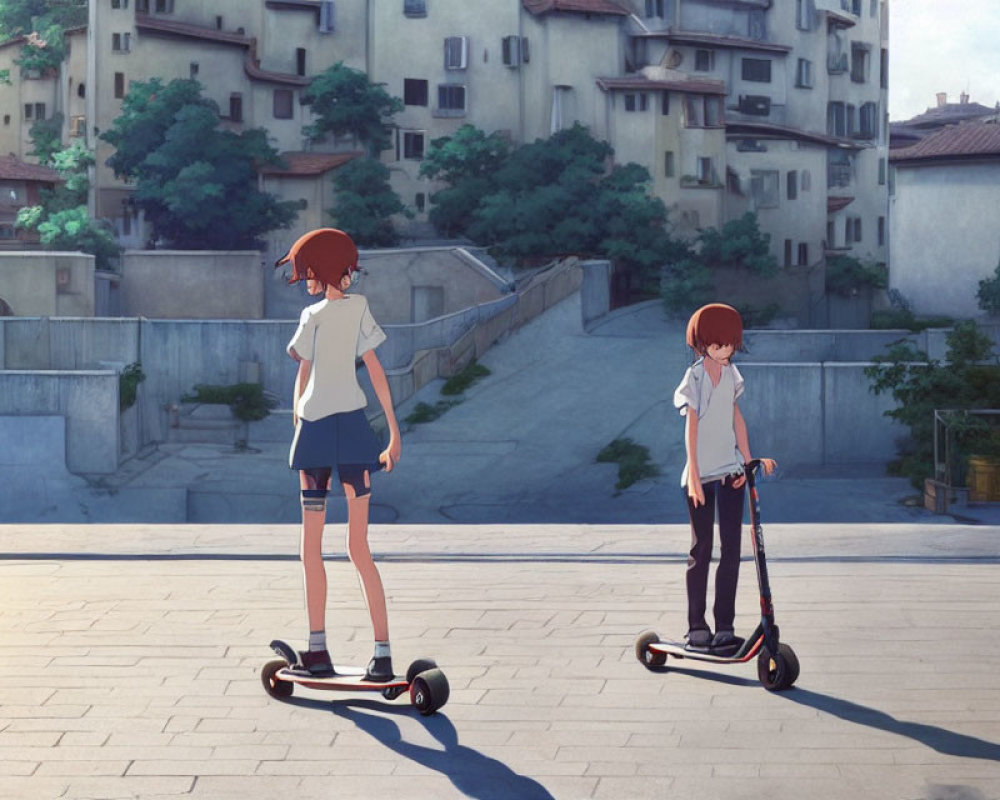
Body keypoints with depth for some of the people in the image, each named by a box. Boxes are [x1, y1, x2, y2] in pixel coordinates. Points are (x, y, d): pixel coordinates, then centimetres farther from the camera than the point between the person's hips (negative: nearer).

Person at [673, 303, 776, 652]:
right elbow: (691, 426, -14)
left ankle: (725, 627, 3)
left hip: (730, 471, 5)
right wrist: (694, 474, -20)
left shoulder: (730, 373, 8)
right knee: (701, 550, 2)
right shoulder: (695, 377, -8)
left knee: (731, 550, 0)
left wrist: (748, 460, 9)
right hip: (701, 474, -4)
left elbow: (736, 418, 13)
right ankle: (696, 626, 11)